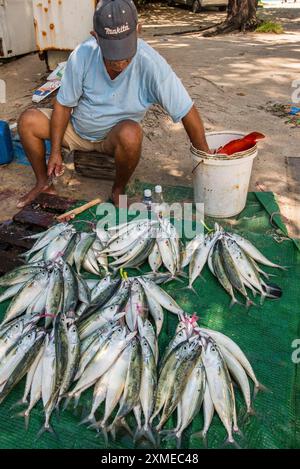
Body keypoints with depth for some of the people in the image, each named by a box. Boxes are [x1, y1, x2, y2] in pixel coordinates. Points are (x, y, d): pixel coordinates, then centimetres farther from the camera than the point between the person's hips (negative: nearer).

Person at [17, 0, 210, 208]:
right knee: (28, 121, -14)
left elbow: (187, 111, -24)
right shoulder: (81, 56, -22)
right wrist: (55, 151, -10)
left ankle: (119, 190, -9)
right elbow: (63, 104, -10)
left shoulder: (151, 64, -28)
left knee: (130, 133, -37)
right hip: (77, 129, 3)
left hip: (115, 136, -2)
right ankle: (44, 183, 7)